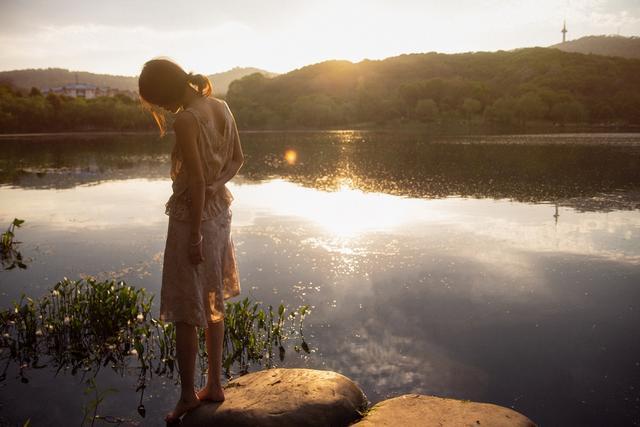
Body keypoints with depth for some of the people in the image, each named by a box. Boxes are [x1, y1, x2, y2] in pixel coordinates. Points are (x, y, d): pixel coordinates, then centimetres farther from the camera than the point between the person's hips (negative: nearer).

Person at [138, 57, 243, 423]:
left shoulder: (186, 120, -20)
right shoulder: (221, 106, 4)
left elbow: (197, 180, -22)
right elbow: (238, 158, 11)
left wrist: (195, 235, -17)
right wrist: (215, 186, 1)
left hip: (193, 215, -8)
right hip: (220, 209, 8)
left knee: (186, 312, 5)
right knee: (212, 303, 18)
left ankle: (188, 396, 18)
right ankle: (215, 385, 29)